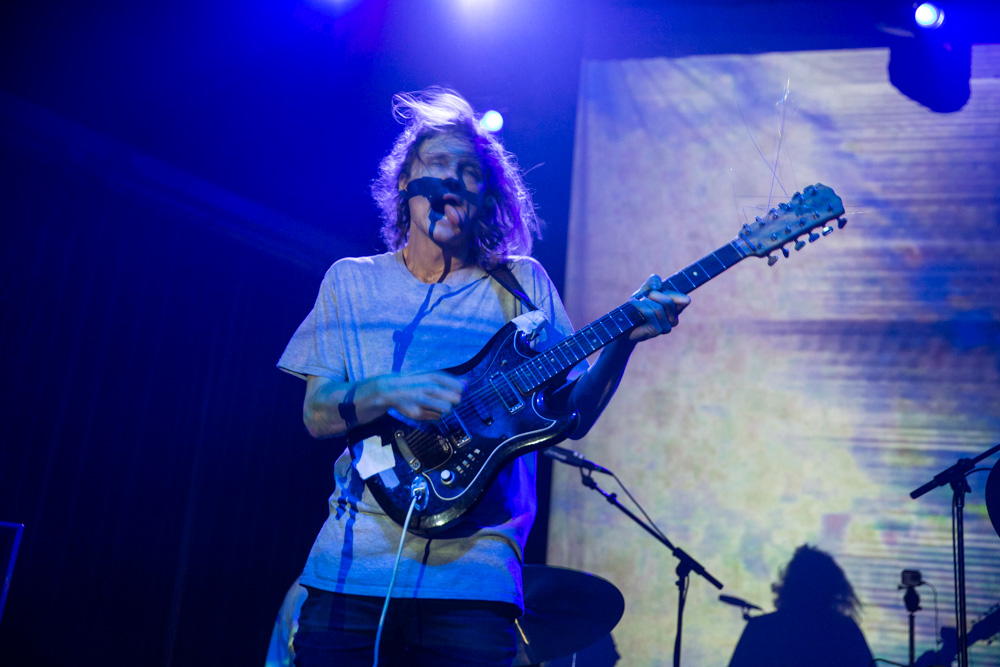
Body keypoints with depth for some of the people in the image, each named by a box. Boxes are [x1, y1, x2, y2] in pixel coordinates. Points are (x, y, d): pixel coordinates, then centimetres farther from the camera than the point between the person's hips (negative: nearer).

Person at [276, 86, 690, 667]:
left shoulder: (521, 282, 8)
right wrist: (387, 392, -18)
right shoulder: (351, 280, 10)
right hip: (353, 562, 1)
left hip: (474, 573, 0)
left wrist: (624, 339, -12)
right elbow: (317, 413, 2)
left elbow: (571, 415, 4)